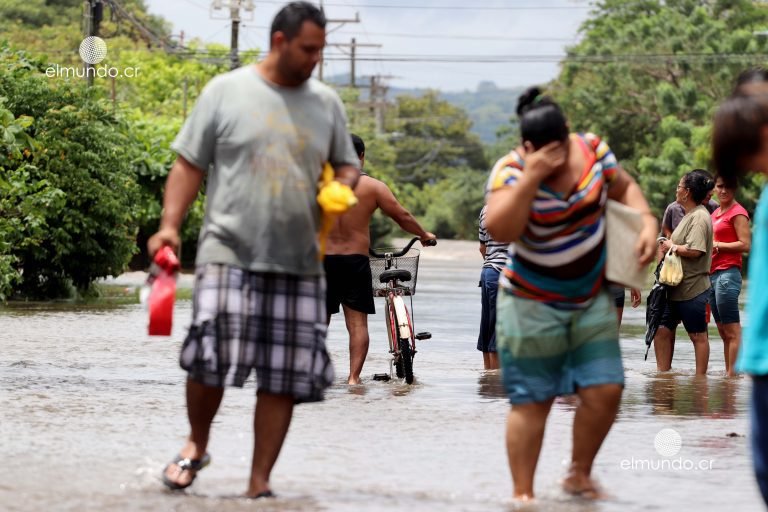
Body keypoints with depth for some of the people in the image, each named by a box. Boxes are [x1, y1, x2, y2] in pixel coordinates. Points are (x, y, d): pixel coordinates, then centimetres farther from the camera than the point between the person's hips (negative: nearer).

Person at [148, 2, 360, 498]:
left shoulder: (326, 103, 11)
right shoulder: (227, 91, 2)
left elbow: (347, 164, 22)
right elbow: (190, 164, 4)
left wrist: (342, 187, -2)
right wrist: (170, 225, -7)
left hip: (300, 263, 4)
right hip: (230, 253, -4)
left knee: (285, 378, 2)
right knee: (211, 356, -16)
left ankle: (260, 482, 12)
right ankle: (197, 445, 13)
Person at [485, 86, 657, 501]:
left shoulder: (592, 149, -5)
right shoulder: (511, 171, -19)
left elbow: (624, 187, 12)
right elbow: (499, 230, -34)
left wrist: (647, 222, -6)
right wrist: (531, 176, -37)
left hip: (591, 299, 4)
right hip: (533, 306, -4)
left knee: (605, 391, -2)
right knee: (532, 401, -3)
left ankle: (579, 474, 20)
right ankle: (523, 493, 5)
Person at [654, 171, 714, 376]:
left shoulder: (699, 217, -15)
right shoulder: (688, 215, 16)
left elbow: (694, 251, -27)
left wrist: (671, 247, -12)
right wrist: (668, 246, 4)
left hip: (692, 288, -10)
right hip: (676, 288, 10)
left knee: (698, 336, 0)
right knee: (662, 330, 8)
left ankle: (700, 378, 6)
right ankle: (663, 374, 13)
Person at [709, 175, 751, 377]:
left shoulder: (738, 213, -5)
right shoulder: (716, 213, 20)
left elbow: (745, 245, -14)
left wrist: (716, 245, -11)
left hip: (728, 273, -9)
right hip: (713, 274, 9)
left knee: (732, 332, -10)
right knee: (724, 332, 9)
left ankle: (733, 374, -12)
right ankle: (728, 375, 11)